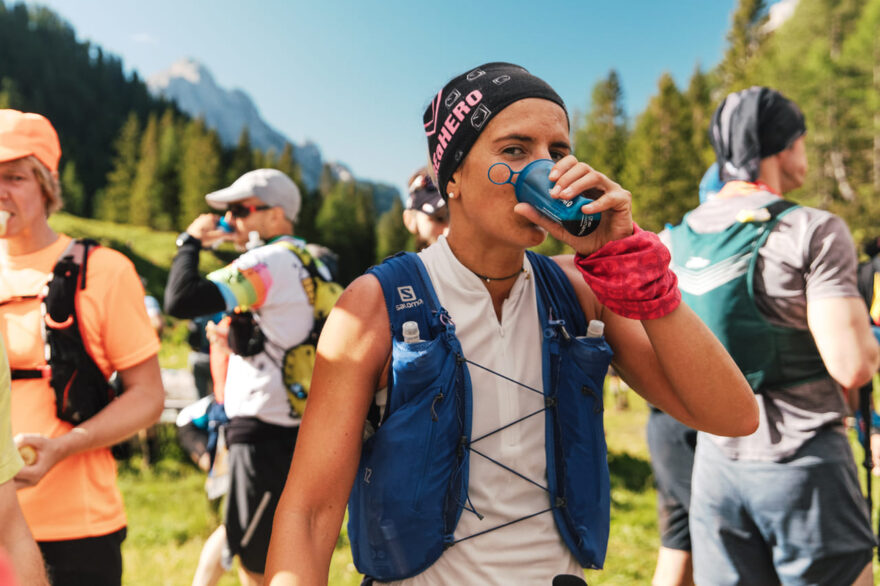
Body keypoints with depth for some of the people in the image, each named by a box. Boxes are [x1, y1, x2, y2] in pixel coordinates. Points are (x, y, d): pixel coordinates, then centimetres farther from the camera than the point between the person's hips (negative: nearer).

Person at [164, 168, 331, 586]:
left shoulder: (272, 262, -15)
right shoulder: (306, 262, 15)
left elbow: (181, 301, -22)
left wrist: (190, 242, -7)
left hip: (266, 435, -10)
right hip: (291, 429, 10)